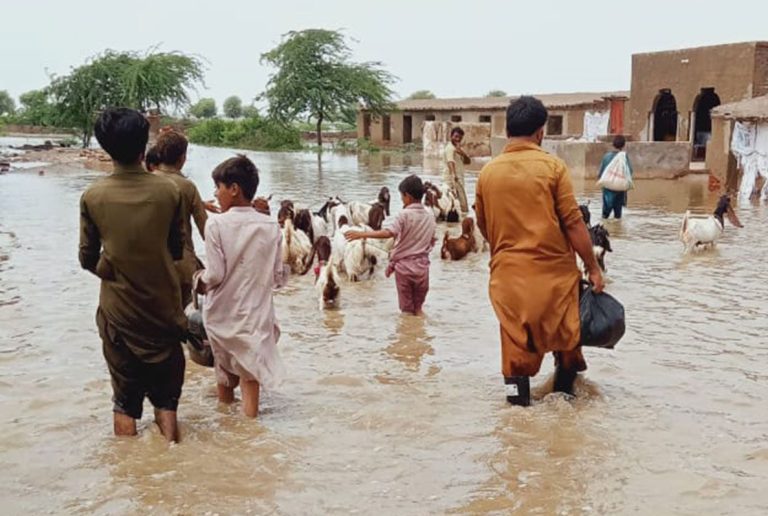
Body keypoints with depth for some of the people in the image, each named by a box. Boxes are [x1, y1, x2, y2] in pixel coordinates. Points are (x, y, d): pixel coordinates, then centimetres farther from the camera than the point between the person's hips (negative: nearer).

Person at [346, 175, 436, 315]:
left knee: (406, 309, 8)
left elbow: (389, 233, -27)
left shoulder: (405, 215, -12)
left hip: (404, 265, -4)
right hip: (422, 265, 4)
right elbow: (432, 242, 12)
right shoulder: (430, 217, 5)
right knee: (418, 307, 17)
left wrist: (362, 234, -28)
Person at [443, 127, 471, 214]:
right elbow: (450, 162, -28)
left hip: (459, 178, 10)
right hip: (453, 178, -10)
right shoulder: (450, 148, -11)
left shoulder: (458, 148, 17)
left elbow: (468, 161, 10)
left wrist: (462, 153, -10)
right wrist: (454, 175, -43)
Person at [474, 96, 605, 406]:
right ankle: (565, 388, 30)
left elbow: (482, 224, 12)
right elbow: (573, 223, -9)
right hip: (554, 268, -2)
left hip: (508, 272, 2)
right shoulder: (552, 166, -8)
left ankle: (517, 391, 17)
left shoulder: (488, 172, 1)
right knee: (565, 333, 17)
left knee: (515, 334, 12)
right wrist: (593, 268, -2)